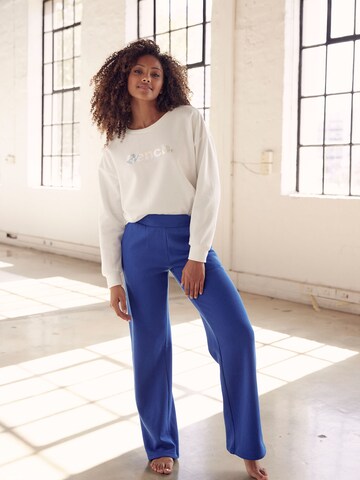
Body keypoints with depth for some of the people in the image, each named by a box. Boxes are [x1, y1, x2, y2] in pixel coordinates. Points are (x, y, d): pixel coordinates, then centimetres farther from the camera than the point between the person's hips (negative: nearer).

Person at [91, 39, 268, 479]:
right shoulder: (115, 147, 11)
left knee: (237, 332, -12)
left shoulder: (188, 121, 4)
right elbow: (110, 218, 10)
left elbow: (208, 188, -3)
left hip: (190, 236, -2)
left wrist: (198, 256, -11)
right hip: (140, 243, 2)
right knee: (149, 345, 2)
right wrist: (113, 280, 4)